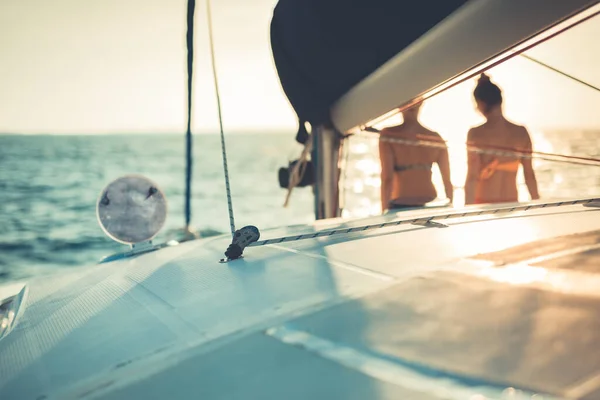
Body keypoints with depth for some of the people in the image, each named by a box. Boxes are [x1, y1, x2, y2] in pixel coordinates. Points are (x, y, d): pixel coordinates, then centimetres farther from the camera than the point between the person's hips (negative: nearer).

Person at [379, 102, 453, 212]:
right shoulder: (435, 138, 2)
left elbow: (387, 178, -12)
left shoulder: (389, 134, -8)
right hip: (429, 205, 4)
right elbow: (447, 181, 6)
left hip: (400, 206, -3)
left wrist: (384, 210, -7)